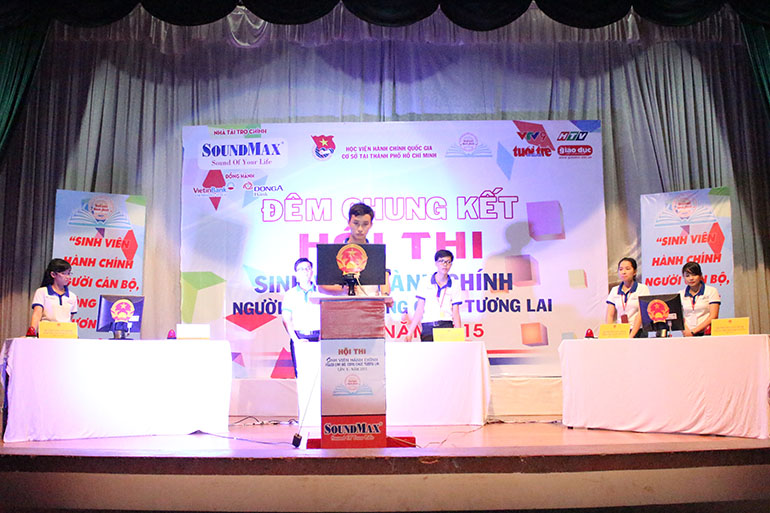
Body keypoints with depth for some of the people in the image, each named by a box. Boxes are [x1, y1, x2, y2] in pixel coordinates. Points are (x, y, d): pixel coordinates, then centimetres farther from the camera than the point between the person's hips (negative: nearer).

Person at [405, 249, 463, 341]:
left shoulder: (454, 286, 8)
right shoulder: (424, 282, 7)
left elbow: (456, 314, 6)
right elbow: (419, 310, 5)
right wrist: (410, 333, -1)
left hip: (446, 327, 0)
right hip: (428, 328, 0)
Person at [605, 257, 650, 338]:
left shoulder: (642, 288, 5)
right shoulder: (614, 291, 16)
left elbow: (641, 314, -5)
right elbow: (610, 315, 9)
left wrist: (631, 335, -17)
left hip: (637, 332, -2)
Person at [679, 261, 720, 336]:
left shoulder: (711, 291, 7)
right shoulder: (680, 294, 14)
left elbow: (713, 316, 0)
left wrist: (693, 331, -7)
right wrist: (686, 331, -10)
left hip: (707, 333, -2)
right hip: (688, 335, 2)